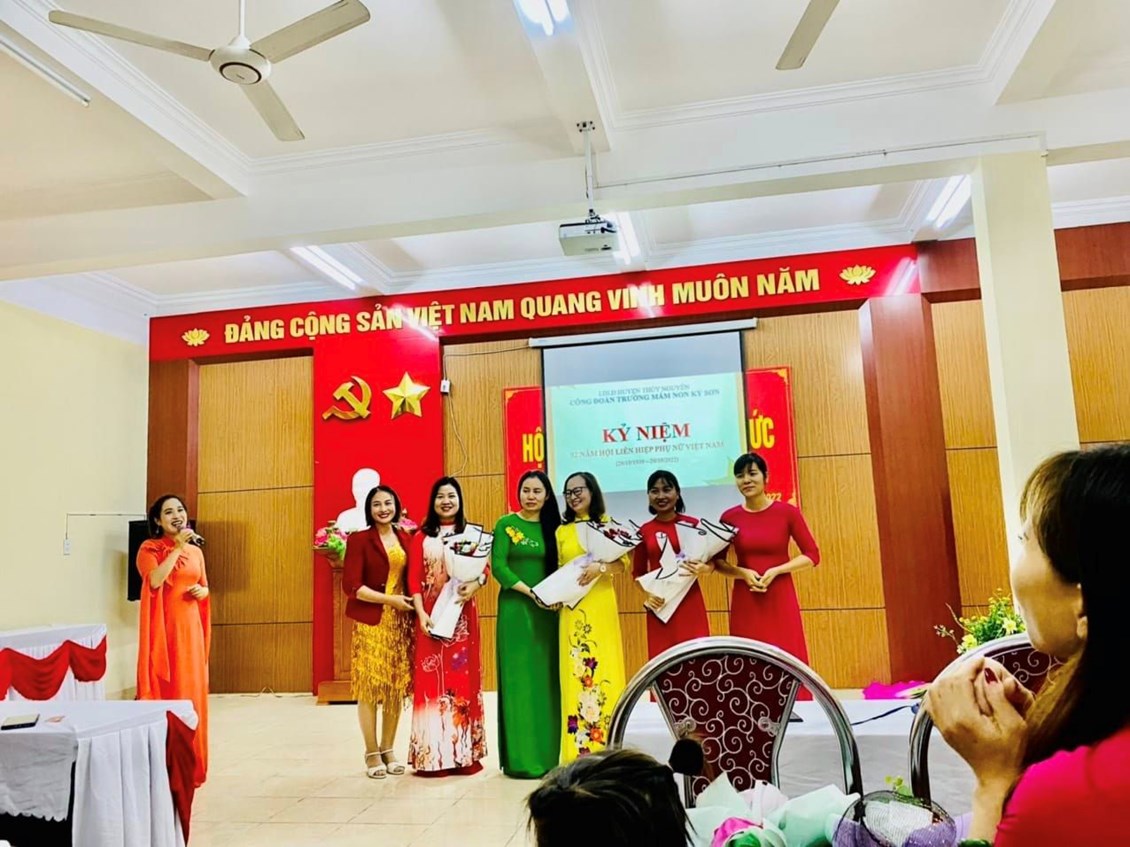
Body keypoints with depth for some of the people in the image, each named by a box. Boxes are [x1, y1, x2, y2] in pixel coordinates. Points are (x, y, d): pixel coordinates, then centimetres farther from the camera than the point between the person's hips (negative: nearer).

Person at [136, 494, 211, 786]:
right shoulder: (149, 548, -4)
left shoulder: (196, 551, 13)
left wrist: (203, 591, 0)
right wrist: (177, 548, -18)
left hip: (190, 626, 5)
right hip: (164, 627, -5)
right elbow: (155, 580, -21)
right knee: (166, 691, -4)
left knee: (192, 692, 8)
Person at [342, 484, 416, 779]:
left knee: (397, 686, 6)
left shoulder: (405, 539, 11)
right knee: (370, 686, -2)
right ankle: (372, 753, 11)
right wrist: (390, 600, -13)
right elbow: (351, 586, -10)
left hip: (401, 621, 4)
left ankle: (388, 749, 20)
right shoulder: (359, 540, -4)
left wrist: (411, 605, -1)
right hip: (370, 621, -4)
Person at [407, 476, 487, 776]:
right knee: (431, 680, 0)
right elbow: (414, 579, 0)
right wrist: (421, 614, -12)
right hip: (431, 615, -1)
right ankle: (433, 755, 6)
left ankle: (465, 752, 11)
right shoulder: (422, 537, 6)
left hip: (462, 615, 1)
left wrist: (474, 586, -19)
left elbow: (485, 569, 2)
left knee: (463, 677, 3)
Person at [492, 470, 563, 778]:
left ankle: (547, 753, 15)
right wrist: (529, 591, -17)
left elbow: (559, 567, 10)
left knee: (547, 678, 6)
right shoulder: (505, 524, -1)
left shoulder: (552, 526, 9)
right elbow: (498, 566, -8)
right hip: (515, 608, -4)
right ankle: (521, 757, 4)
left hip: (547, 610, 4)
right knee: (518, 679, -2)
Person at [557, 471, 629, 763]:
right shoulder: (562, 531, 13)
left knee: (604, 666, -3)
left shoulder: (607, 524, 5)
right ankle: (580, 748, 5)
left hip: (601, 605, -2)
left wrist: (600, 567, -20)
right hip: (571, 608, 2)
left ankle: (607, 747, 5)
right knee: (575, 670, -1)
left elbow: (624, 563, -3)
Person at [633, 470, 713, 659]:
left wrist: (704, 569, -16)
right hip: (660, 605, 1)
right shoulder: (644, 531, 4)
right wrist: (647, 594, -7)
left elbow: (712, 561, 5)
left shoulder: (692, 524, 0)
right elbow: (638, 572, 10)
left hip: (690, 602, -1)